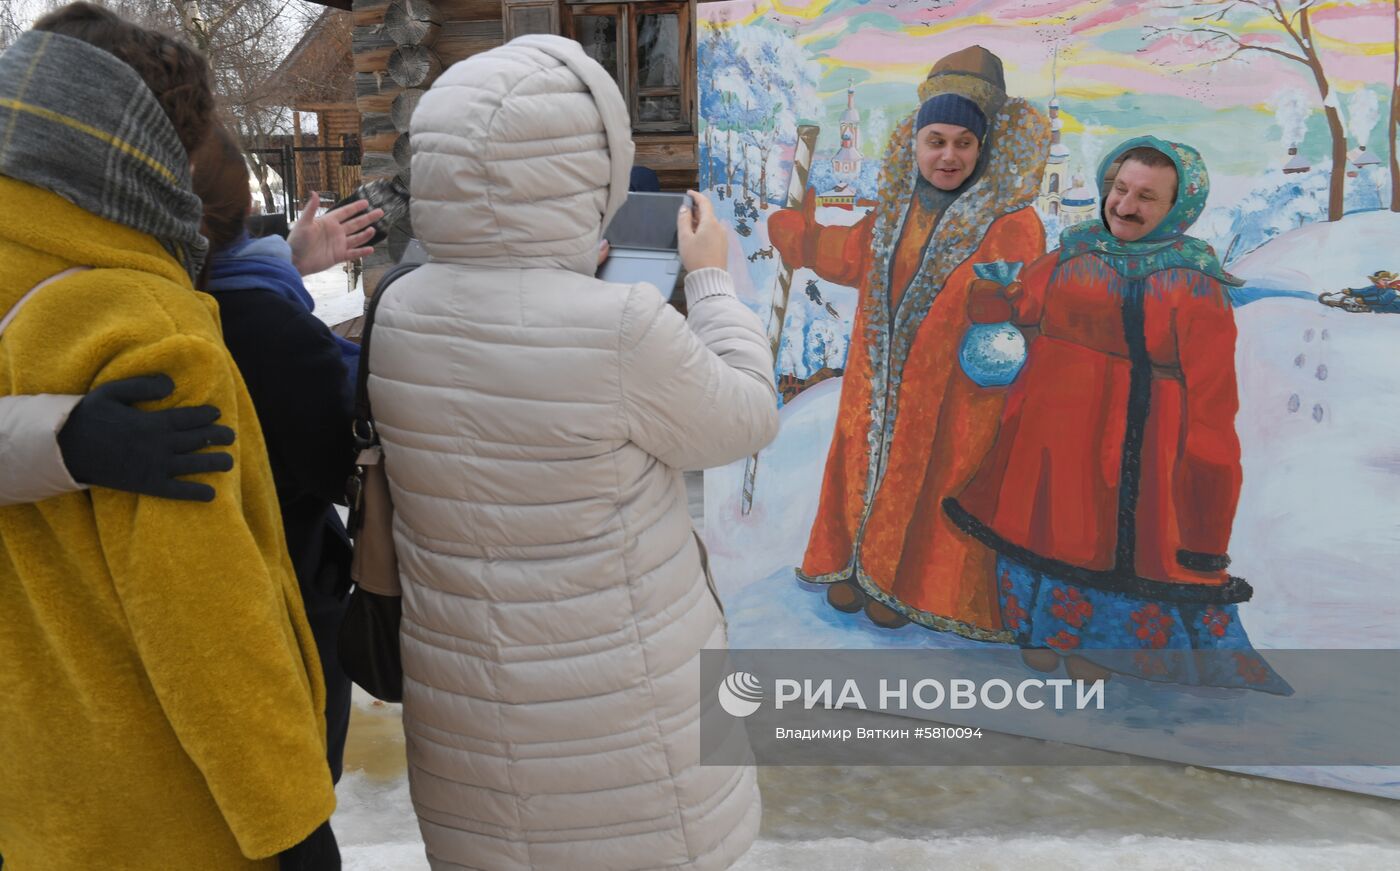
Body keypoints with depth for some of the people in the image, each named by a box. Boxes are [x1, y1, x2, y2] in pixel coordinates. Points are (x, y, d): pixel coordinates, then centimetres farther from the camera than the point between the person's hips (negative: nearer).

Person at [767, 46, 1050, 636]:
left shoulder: (1010, 224, -14)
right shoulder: (895, 210, 5)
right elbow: (850, 255, 23)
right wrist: (787, 229, 30)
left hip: (951, 388, -5)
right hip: (880, 381, 6)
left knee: (928, 479, 7)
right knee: (869, 463, 15)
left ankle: (907, 582, 27)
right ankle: (861, 565, 35)